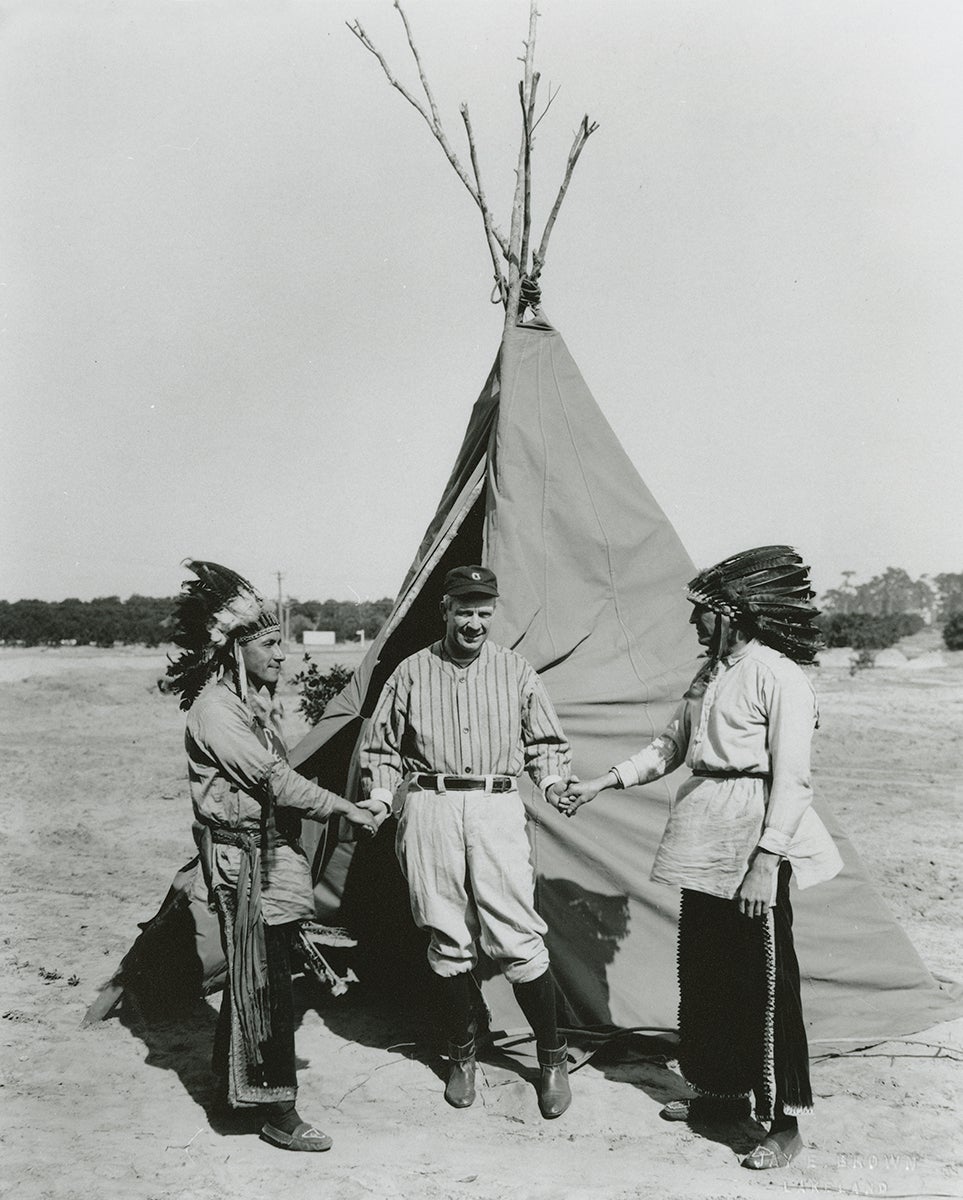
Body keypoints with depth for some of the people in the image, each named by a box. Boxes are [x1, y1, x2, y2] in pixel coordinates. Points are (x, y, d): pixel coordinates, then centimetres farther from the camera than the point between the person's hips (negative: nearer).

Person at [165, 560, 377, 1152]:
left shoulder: (258, 700, 12)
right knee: (264, 982, -4)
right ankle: (279, 1114, 5)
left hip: (276, 852, 9)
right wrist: (345, 808, -16)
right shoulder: (215, 710, -18)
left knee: (254, 976, 18)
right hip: (243, 859, -9)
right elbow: (275, 780, -21)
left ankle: (230, 1077, 34)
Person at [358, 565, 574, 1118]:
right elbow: (382, 748, 14)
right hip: (430, 808, 1)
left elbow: (546, 741, 15)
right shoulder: (412, 673, 8)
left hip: (497, 807, -1)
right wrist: (381, 798, 0)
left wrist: (555, 782, -3)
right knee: (448, 943, 7)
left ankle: (553, 1056, 14)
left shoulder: (515, 670, 9)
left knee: (518, 942, -4)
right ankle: (462, 1054, 26)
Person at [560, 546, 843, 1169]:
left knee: (764, 980, -1)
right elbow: (668, 748, 21)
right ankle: (720, 1088, 33)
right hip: (705, 838, 8)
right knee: (703, 969, 16)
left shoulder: (779, 676, -13)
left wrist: (767, 860, -20)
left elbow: (791, 778, -16)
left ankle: (784, 1123, 11)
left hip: (754, 842, -8)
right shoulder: (708, 676, 13)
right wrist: (600, 783, 14)